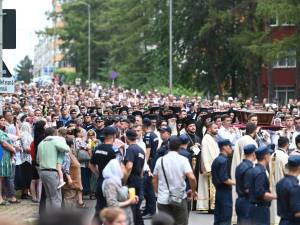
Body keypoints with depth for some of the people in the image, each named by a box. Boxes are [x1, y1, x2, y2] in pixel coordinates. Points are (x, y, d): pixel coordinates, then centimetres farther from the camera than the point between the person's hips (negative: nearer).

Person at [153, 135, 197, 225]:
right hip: (179, 198, -2)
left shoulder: (160, 160, 3)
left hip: (163, 200, 2)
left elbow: (155, 181, 8)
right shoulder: (183, 160, -6)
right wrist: (193, 191, -1)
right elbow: (192, 177, -17)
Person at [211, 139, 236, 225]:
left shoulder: (216, 160, 12)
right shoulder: (224, 160, -16)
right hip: (225, 192, -9)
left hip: (218, 191, 9)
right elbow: (224, 179, -21)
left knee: (218, 218, 11)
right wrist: (236, 182, -13)